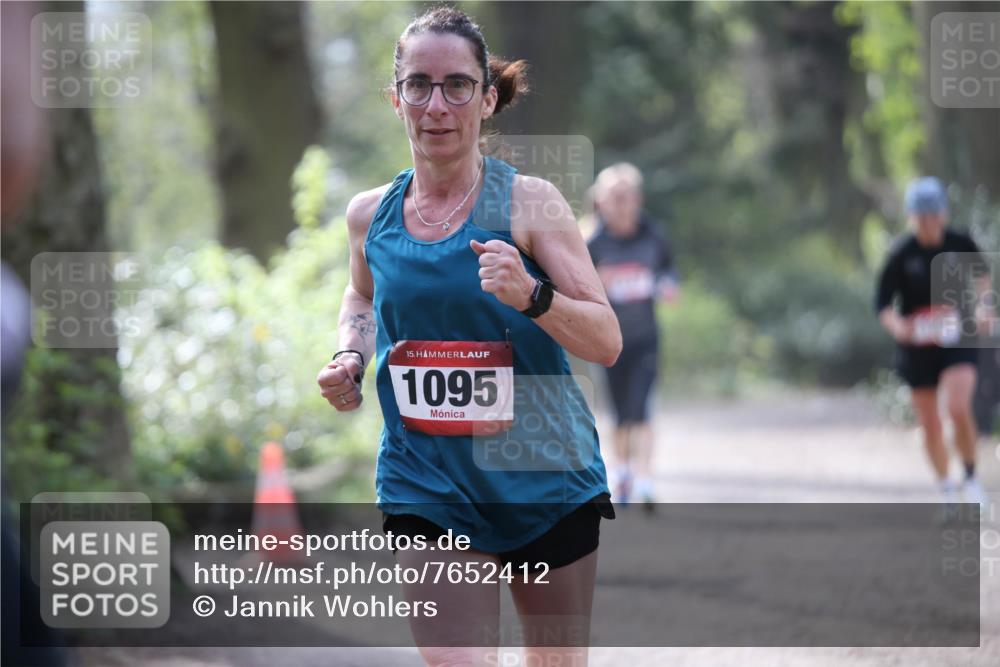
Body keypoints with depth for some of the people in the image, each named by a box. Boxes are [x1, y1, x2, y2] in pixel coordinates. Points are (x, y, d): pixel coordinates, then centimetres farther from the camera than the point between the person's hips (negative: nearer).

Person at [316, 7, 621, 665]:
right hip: (428, 489, 1)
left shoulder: (530, 202, -9)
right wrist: (349, 356, 4)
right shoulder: (370, 215, 2)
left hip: (544, 480, -1)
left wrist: (531, 295, -29)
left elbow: (607, 340, -11)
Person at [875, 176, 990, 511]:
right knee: (930, 424, 6)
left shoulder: (961, 244, -6)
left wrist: (983, 305, 1)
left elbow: (980, 275, 16)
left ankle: (971, 477, 0)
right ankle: (947, 492, 25)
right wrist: (897, 326, -29)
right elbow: (882, 303, -9)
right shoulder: (901, 254, -11)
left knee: (958, 408, -22)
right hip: (917, 344, 1)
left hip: (958, 339, -1)